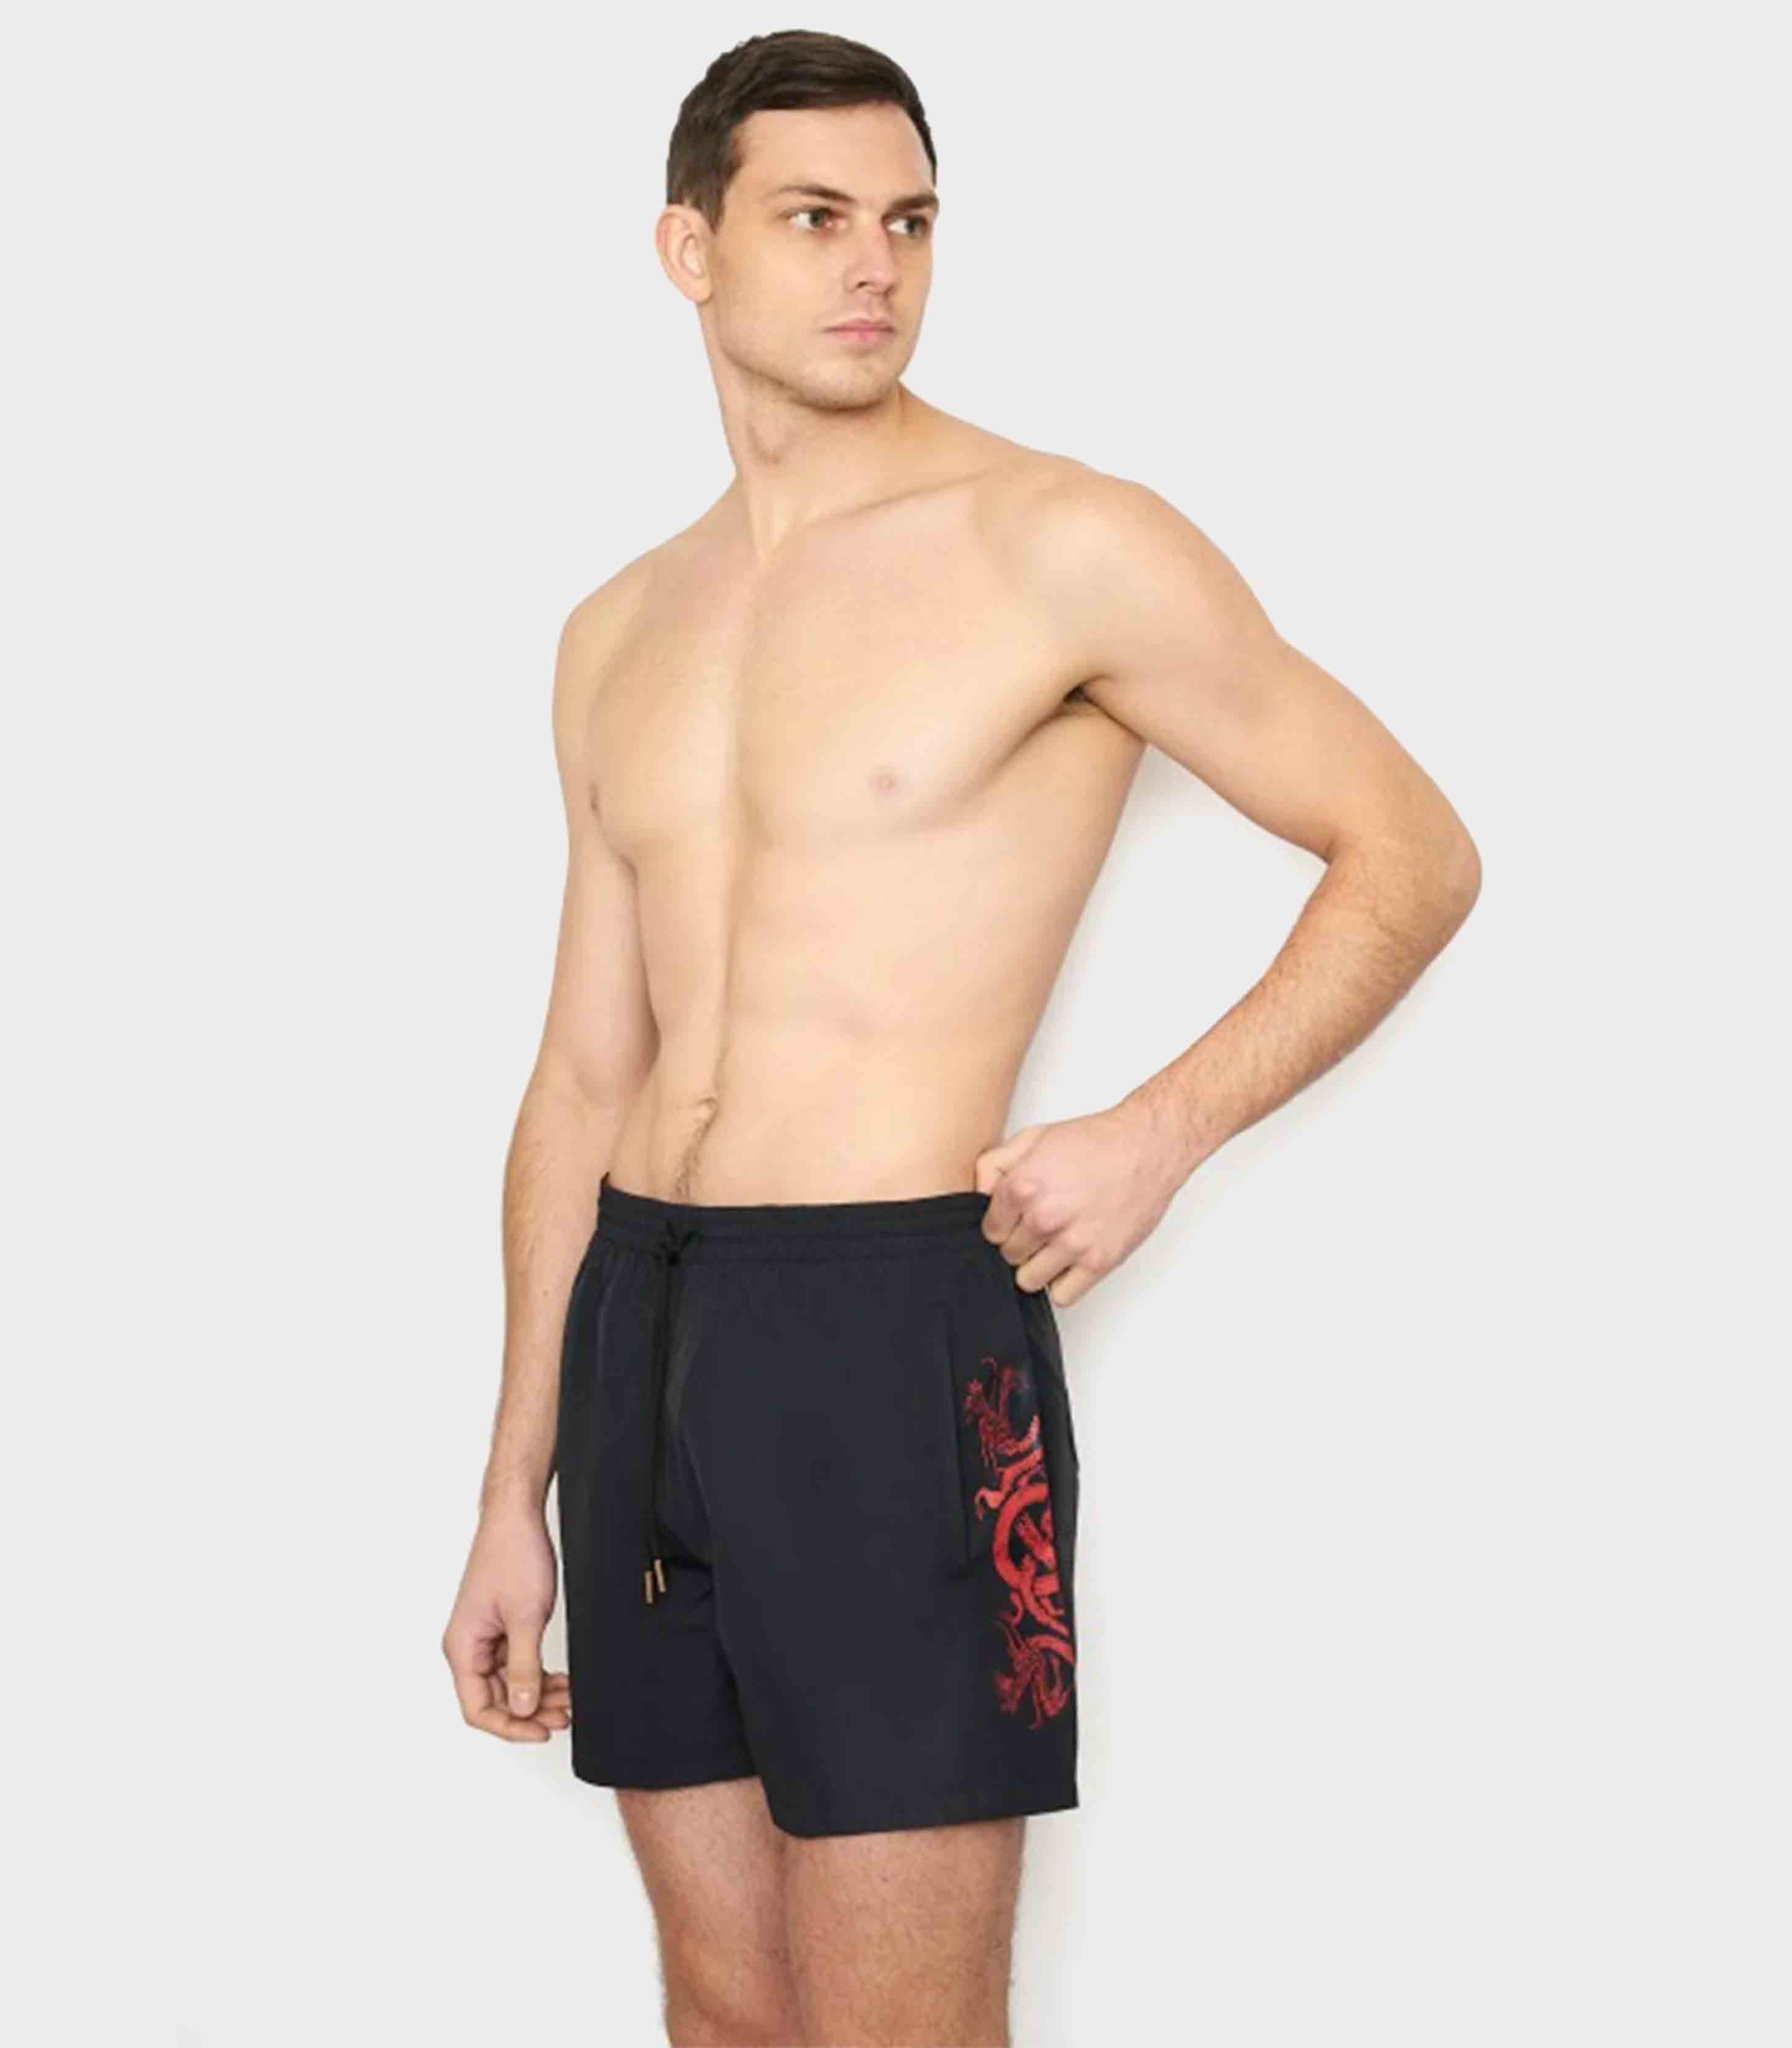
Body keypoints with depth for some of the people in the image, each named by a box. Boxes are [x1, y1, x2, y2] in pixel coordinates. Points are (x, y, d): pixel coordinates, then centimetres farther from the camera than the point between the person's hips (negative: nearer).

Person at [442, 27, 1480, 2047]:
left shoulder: (1066, 548, -5)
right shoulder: (621, 635, 13)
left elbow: (1414, 849, 0)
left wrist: (1160, 1129, -12)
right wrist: (516, 1492, 15)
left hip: (894, 1331, -6)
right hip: (636, 1329, 6)